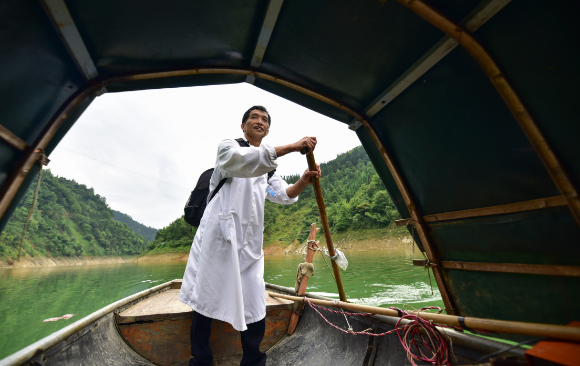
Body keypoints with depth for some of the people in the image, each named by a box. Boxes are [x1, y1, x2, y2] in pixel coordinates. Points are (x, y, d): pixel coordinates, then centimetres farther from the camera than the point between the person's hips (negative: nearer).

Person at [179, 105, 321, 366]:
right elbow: (241, 161, -20)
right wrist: (290, 147, -26)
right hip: (219, 234, -4)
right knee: (207, 298, 6)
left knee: (255, 306, 6)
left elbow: (283, 195, 7)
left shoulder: (269, 165, 22)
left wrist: (303, 182, -15)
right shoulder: (228, 146, 6)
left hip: (250, 242, 5)